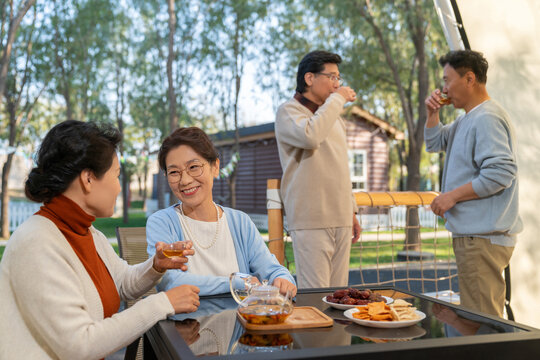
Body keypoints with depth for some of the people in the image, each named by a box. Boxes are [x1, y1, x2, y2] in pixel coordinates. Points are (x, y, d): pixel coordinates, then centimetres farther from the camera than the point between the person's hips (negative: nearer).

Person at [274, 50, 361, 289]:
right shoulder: (288, 111, -3)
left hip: (340, 220, 7)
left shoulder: (335, 117, 22)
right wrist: (337, 99, -13)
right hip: (311, 221, -7)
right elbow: (310, 136, -26)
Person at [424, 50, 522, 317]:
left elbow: (500, 173, -25)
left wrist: (452, 196, -19)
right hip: (472, 233, 11)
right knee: (487, 317, 19)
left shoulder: (487, 118, -16)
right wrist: (432, 114, 10)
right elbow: (434, 143, 27)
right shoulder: (467, 119, 17)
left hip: (482, 238, -11)